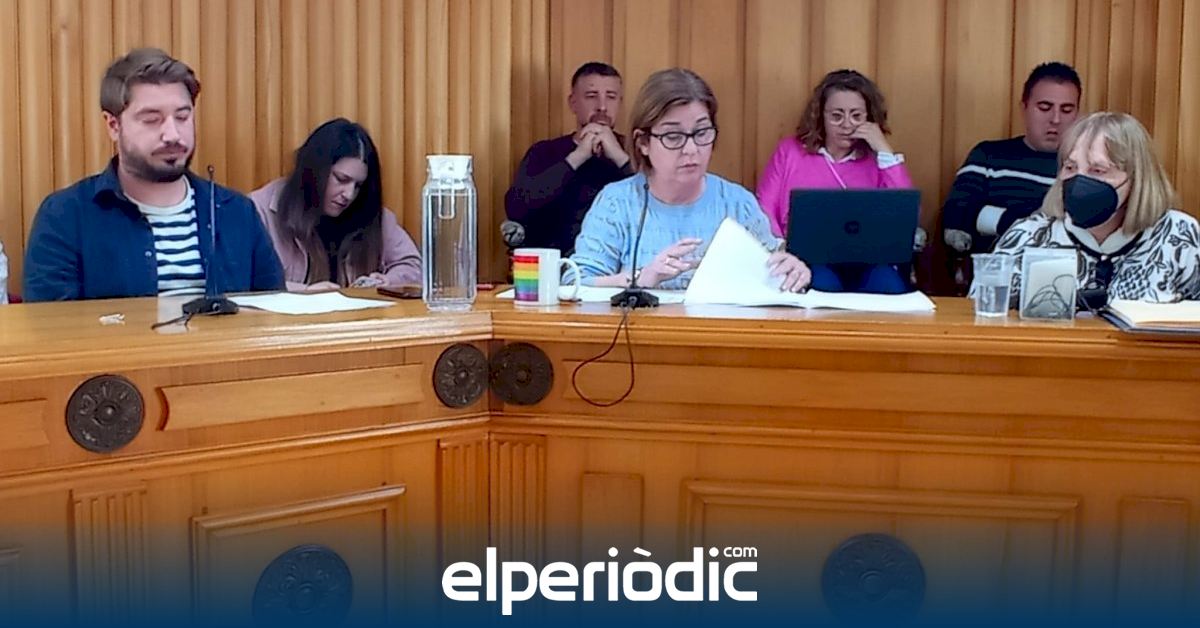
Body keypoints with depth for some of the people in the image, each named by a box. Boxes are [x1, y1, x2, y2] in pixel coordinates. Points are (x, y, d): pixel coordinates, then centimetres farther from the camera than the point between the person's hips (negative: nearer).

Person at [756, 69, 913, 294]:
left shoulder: (876, 159, 13)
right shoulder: (790, 151, 14)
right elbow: (764, 213, 9)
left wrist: (885, 152, -1)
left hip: (866, 263, 1)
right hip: (809, 260, -1)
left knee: (889, 287, -33)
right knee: (823, 285, -36)